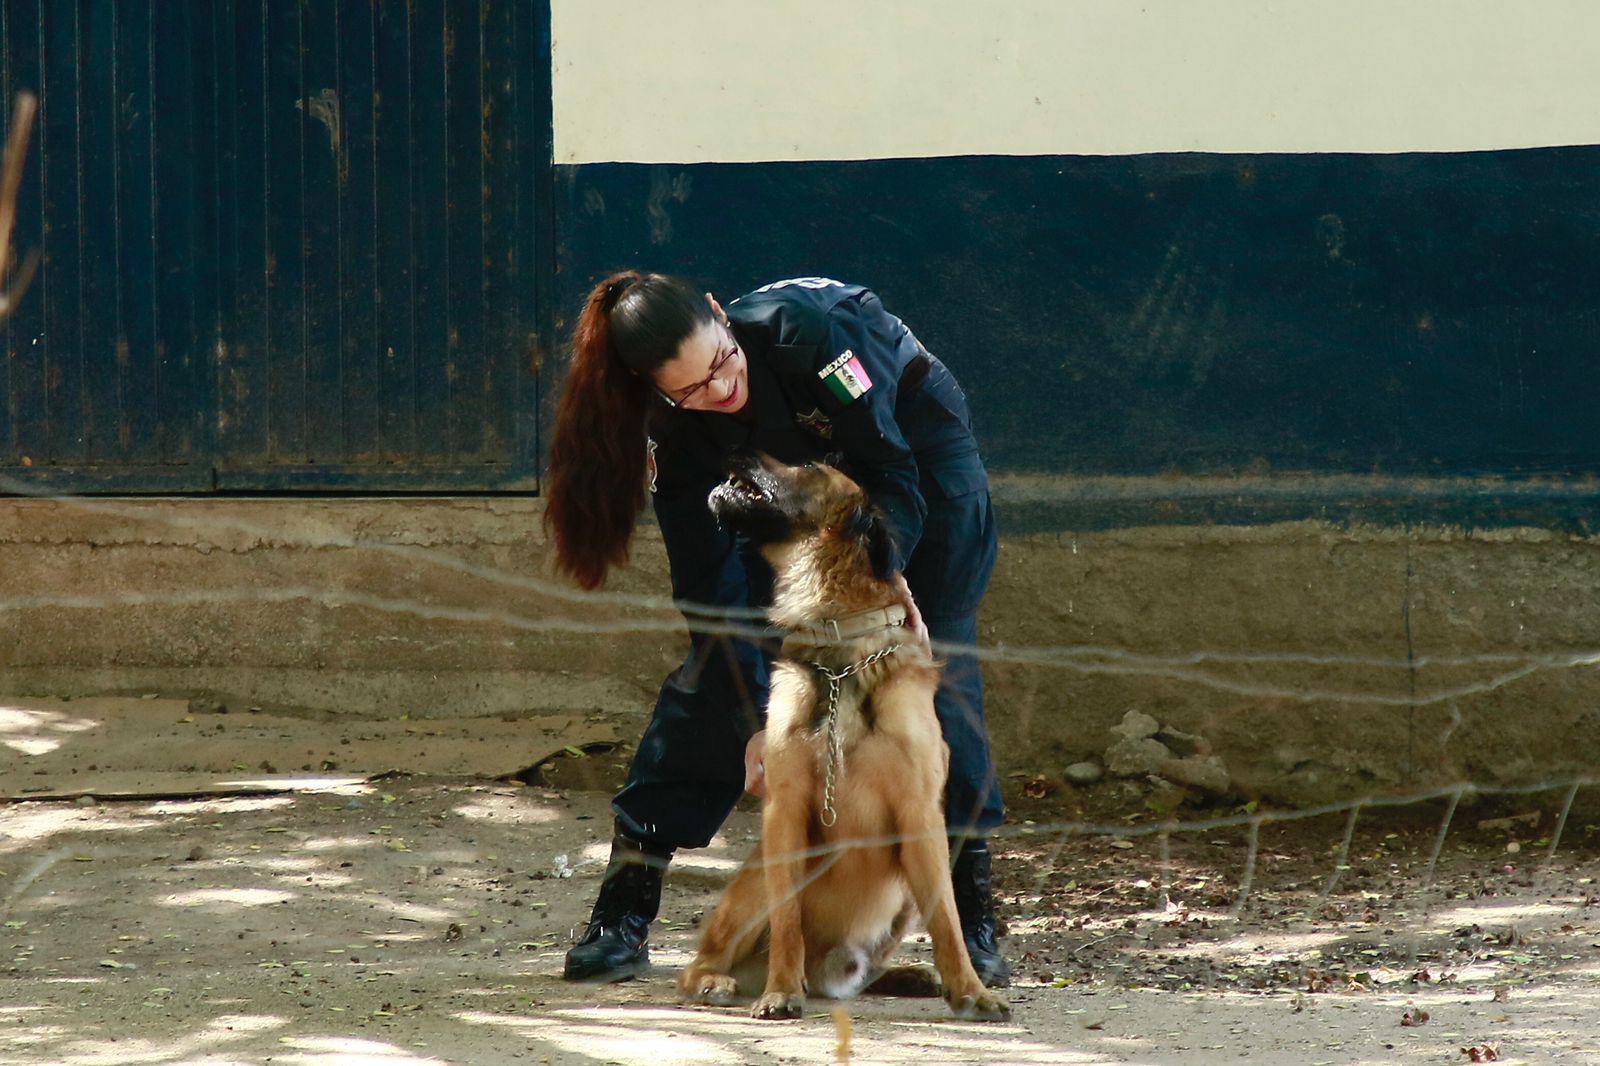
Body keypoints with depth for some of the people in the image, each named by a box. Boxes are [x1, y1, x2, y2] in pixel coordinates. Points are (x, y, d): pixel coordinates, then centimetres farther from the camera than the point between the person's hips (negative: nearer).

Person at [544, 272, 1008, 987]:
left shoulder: (805, 330, -38)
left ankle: (975, 923, -11)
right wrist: (758, 722, -30)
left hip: (915, 440, -3)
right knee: (719, 671, -10)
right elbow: (715, 590, -24)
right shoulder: (678, 433, -25)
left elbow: (893, 475, -32)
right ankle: (623, 911, -6)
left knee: (937, 660, -15)